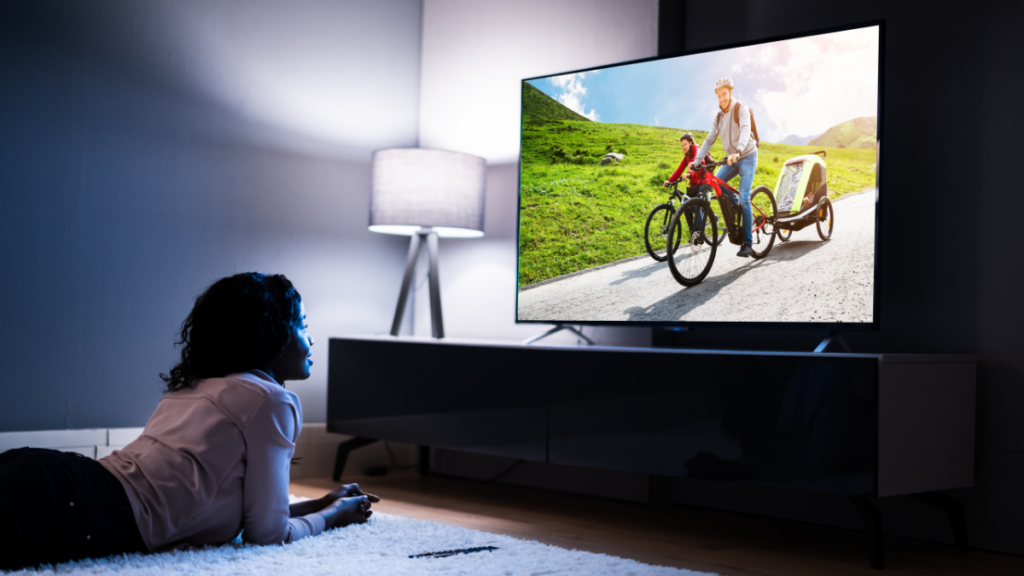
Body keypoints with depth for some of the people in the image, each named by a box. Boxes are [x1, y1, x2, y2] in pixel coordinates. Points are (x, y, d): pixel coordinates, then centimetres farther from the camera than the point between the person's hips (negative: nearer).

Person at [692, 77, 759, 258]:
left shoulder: (741, 109, -15)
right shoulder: (719, 116, 5)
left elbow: (745, 131, -31)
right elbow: (710, 139, 5)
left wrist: (738, 151, -48)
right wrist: (697, 159, -8)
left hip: (747, 157, -6)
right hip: (731, 159, 6)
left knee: (744, 199, -15)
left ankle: (747, 243, -13)